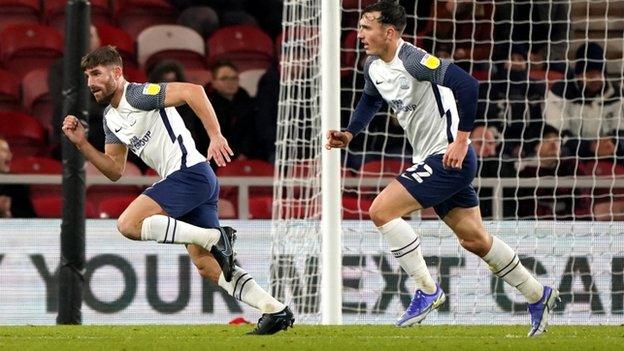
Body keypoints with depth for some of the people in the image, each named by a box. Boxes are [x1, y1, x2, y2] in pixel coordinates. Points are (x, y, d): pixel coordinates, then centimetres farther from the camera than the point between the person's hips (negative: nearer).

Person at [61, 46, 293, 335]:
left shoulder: (137, 95, -9)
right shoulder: (110, 118, 20)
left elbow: (192, 91, -21)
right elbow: (115, 171, 21)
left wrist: (215, 136, -26)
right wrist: (81, 143, 9)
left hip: (189, 171, -10)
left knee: (129, 224, -19)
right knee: (207, 265, 8)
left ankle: (216, 238, -19)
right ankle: (275, 310, 6)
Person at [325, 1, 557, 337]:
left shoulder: (414, 61, -22)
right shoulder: (373, 67, 7)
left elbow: (468, 85, -30)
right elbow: (370, 100, 29)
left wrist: (461, 140, -27)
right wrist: (349, 134, 13)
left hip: (449, 158, -9)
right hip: (430, 160, 9)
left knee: (381, 210, -17)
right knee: (474, 239, 16)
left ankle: (427, 290, -8)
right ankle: (538, 296, 29)